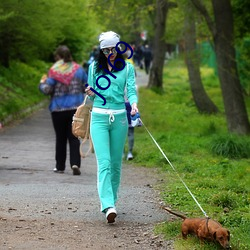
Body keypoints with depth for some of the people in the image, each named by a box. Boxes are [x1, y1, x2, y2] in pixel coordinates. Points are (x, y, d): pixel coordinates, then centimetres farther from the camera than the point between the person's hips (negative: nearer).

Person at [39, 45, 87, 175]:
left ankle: (60, 166, 16)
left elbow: (47, 90, -12)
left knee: (60, 138, 10)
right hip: (76, 108, 2)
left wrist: (42, 83, 9)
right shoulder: (78, 69, 2)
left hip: (58, 109, -2)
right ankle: (75, 163, -14)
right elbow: (87, 87, 7)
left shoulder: (54, 71, -9)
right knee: (74, 137, 3)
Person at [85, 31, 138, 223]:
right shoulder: (94, 67, 9)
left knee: (116, 163, 7)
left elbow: (131, 90, -3)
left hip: (119, 118, 1)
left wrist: (134, 104, -23)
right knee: (104, 162, -13)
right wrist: (91, 94, -7)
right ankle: (108, 206, -23)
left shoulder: (127, 68, 6)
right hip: (99, 117, -1)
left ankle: (111, 199, 22)